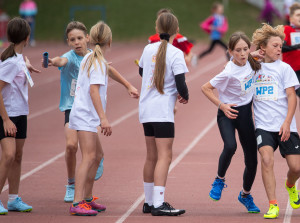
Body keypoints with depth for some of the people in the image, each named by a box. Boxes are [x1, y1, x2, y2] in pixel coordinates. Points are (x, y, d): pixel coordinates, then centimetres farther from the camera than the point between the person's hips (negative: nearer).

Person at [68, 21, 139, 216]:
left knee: (98, 154, 20)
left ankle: (87, 198, 28)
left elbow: (109, 71, 34)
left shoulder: (90, 58, 15)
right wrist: (103, 118, -28)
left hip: (85, 116, 10)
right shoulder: (99, 62, -13)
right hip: (86, 116, -10)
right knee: (89, 157, -17)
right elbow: (94, 90, -23)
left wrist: (128, 85, 45)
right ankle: (77, 204, -25)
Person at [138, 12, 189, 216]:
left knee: (152, 157, 15)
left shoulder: (148, 49, 7)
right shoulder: (176, 53, -12)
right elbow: (181, 84, -15)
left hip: (146, 109, 7)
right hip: (163, 111, -7)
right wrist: (185, 96, 4)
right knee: (164, 157, -9)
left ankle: (149, 202, 22)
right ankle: (158, 204, -17)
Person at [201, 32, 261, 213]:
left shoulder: (250, 62, -5)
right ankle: (220, 180, -7)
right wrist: (222, 105, -17)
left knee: (252, 160, 5)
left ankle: (246, 195, 30)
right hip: (228, 113, -5)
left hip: (245, 113, 5)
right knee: (230, 146, -34)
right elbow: (206, 88, -15)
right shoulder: (229, 73, -23)